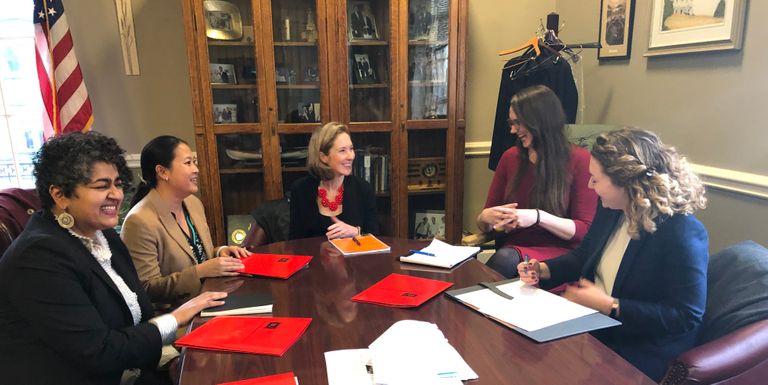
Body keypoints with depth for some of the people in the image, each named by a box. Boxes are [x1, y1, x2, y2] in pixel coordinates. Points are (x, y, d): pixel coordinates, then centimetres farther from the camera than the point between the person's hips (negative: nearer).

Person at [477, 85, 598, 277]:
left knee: (506, 259, -35)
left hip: (559, 255, -3)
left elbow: (585, 230, -6)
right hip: (512, 249, 3)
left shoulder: (579, 160, -3)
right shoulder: (510, 157, 8)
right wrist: (485, 218, -12)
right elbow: (485, 223, 12)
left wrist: (538, 217, -21)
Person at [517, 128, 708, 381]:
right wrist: (541, 270, -2)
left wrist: (608, 305, -22)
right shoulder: (611, 210, 0)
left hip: (640, 352, -7)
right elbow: (583, 257, 15)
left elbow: (686, 317, -21)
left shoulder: (682, 234, -23)